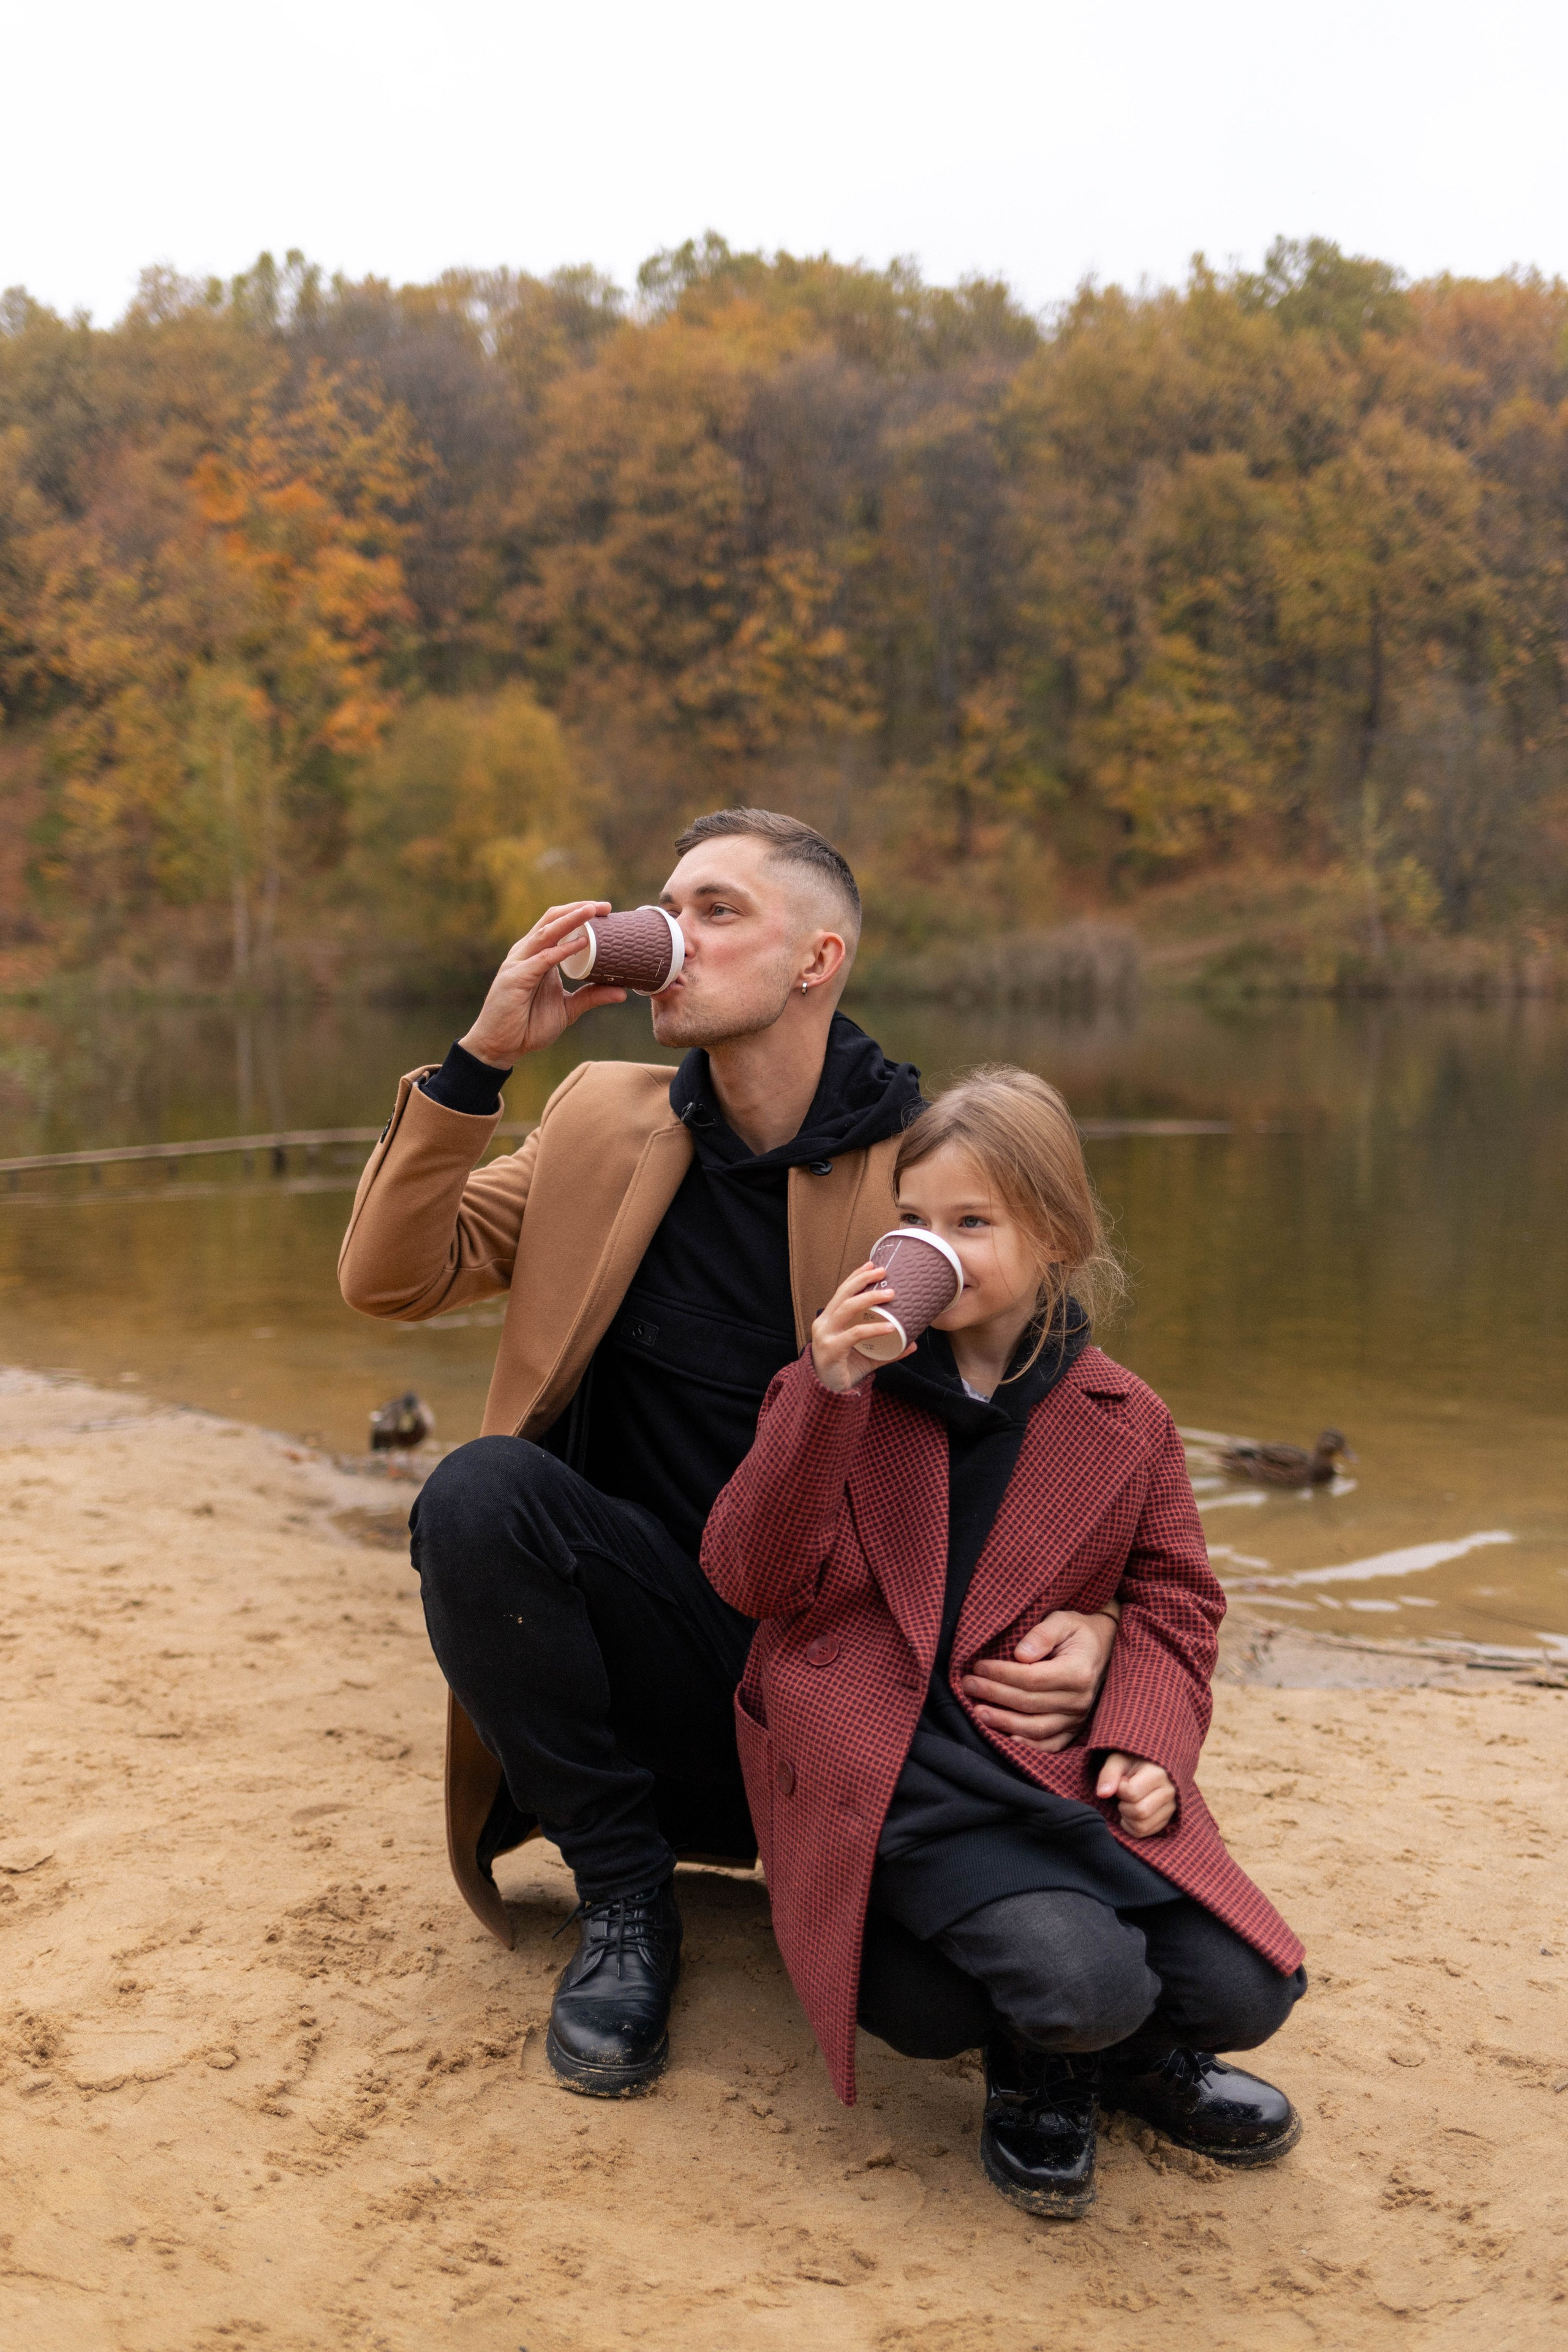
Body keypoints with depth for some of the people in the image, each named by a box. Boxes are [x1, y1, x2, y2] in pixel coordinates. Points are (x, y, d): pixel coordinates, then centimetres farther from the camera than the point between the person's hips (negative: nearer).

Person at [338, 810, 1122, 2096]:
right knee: (475, 1490, -28)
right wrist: (482, 1056, -11)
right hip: (656, 1641, 2)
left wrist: (1085, 1622, -21)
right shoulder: (605, 1119, 4)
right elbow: (389, 1280, 1)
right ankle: (624, 1899, -7)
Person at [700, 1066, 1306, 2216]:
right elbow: (750, 1579, -6)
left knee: (1245, 1991, -14)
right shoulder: (836, 1387, 4)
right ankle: (1041, 2075, 12)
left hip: (1059, 1767, 3)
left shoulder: (1125, 1420, 8)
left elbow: (1172, 1603, 14)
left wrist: (1144, 1744, -6)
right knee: (1083, 1983, -27)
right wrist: (828, 1396, -17)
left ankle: (1139, 2053, 24)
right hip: (888, 1774, -3)